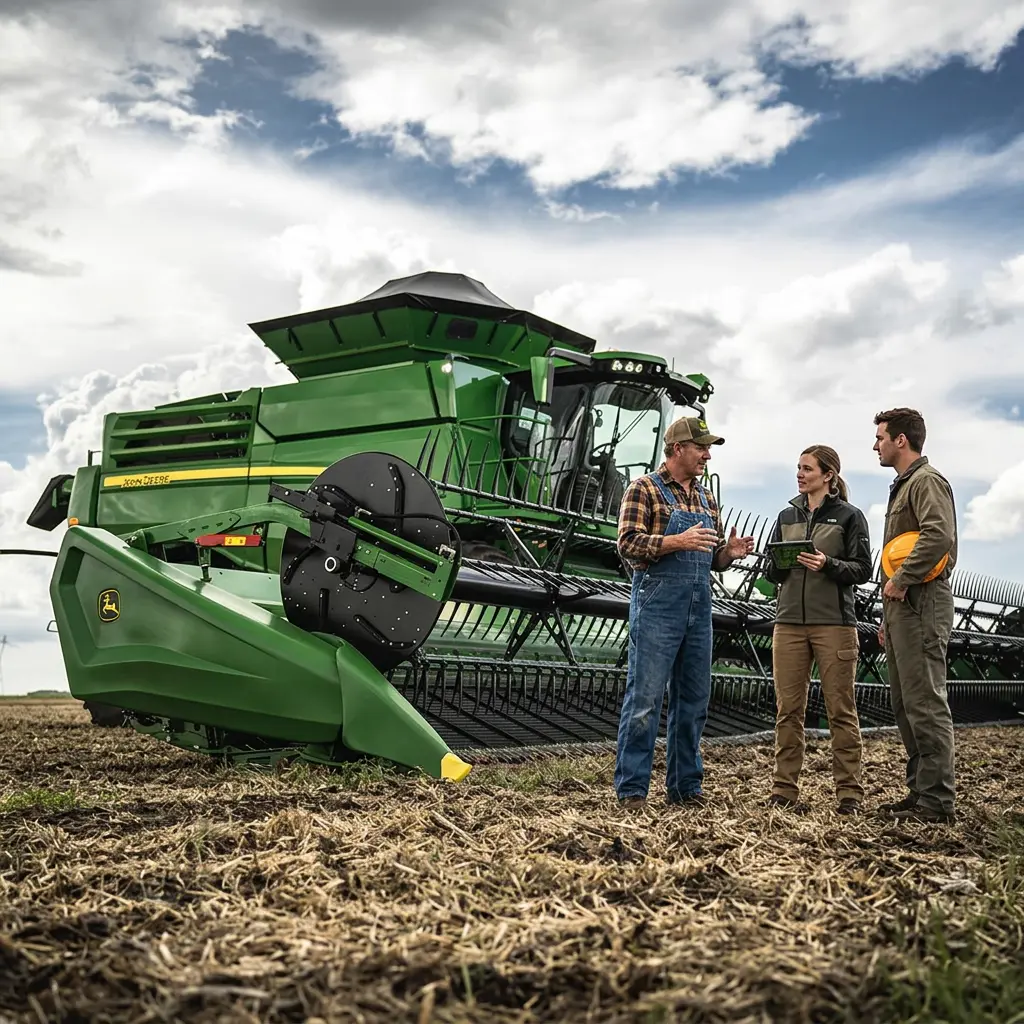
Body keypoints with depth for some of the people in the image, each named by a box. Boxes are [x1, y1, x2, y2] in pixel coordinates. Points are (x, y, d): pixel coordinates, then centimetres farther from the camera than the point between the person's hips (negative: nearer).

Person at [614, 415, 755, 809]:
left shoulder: (706, 498, 18)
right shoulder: (644, 489, -2)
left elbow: (712, 559, 20)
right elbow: (628, 544, -12)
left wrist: (729, 552, -2)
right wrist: (678, 541, -22)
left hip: (699, 609, 7)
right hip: (657, 605, -7)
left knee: (694, 700, 10)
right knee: (645, 698, -5)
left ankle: (685, 785, 19)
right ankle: (631, 788, 2)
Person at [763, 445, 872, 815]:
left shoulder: (849, 516, 3)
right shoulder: (787, 517, 16)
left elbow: (863, 570, -1)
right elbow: (770, 572, 17)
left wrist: (828, 564, -17)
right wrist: (780, 563, -5)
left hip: (834, 622, -4)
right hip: (790, 622, 4)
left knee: (841, 710, 0)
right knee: (788, 710, 4)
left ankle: (849, 792, 6)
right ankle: (784, 790, 9)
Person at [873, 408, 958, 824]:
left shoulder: (927, 481, -7)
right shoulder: (902, 486, 24)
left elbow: (938, 537, -25)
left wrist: (900, 580, -18)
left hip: (921, 604, -10)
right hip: (902, 605, 10)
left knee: (925, 703, -9)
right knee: (905, 704, 12)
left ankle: (937, 801, -5)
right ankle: (920, 791, 18)